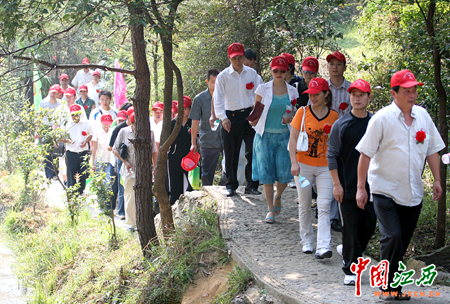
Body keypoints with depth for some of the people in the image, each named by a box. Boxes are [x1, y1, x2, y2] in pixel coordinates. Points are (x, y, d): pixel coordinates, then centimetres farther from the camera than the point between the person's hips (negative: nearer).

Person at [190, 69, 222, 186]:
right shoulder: (200, 99, 1)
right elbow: (195, 122, 5)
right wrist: (193, 143, 4)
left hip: (226, 140, 1)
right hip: (208, 142, -1)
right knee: (207, 173, 4)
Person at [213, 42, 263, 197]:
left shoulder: (252, 73, 7)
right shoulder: (223, 76, 0)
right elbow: (218, 99, -5)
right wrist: (223, 117, -18)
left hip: (249, 115, 1)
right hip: (231, 117, -1)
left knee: (253, 152, -5)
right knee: (231, 154, 3)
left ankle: (251, 185, 5)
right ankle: (231, 186, 15)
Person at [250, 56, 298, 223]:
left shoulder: (292, 91, 5)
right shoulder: (263, 89, 1)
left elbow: (295, 114, 14)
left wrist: (290, 119, -8)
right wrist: (253, 120, -18)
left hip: (284, 136, 1)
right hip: (265, 135, -1)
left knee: (284, 173, -5)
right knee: (266, 172, -3)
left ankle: (277, 197, 28)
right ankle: (271, 209, 9)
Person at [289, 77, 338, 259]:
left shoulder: (333, 116, 3)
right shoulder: (303, 112, -1)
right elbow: (293, 139, -3)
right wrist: (294, 162, -14)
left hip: (325, 167, 0)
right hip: (304, 165, 0)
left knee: (324, 206, -10)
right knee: (305, 206, 9)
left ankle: (323, 247, -15)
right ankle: (307, 242, 24)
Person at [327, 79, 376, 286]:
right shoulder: (341, 125, -2)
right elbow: (332, 156, -1)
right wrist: (336, 184, -7)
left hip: (371, 186, 3)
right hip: (347, 186, -3)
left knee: (369, 225, 5)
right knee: (351, 228, -1)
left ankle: (349, 251, 32)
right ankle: (350, 270, 7)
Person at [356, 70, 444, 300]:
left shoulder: (422, 115, 5)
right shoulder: (382, 118, -10)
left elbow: (432, 150, 14)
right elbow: (366, 154, -9)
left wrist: (437, 180, 7)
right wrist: (361, 187, -10)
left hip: (413, 193, 5)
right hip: (385, 191, -5)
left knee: (402, 243, 9)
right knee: (392, 238, -15)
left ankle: (393, 286, 21)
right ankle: (389, 287, 0)